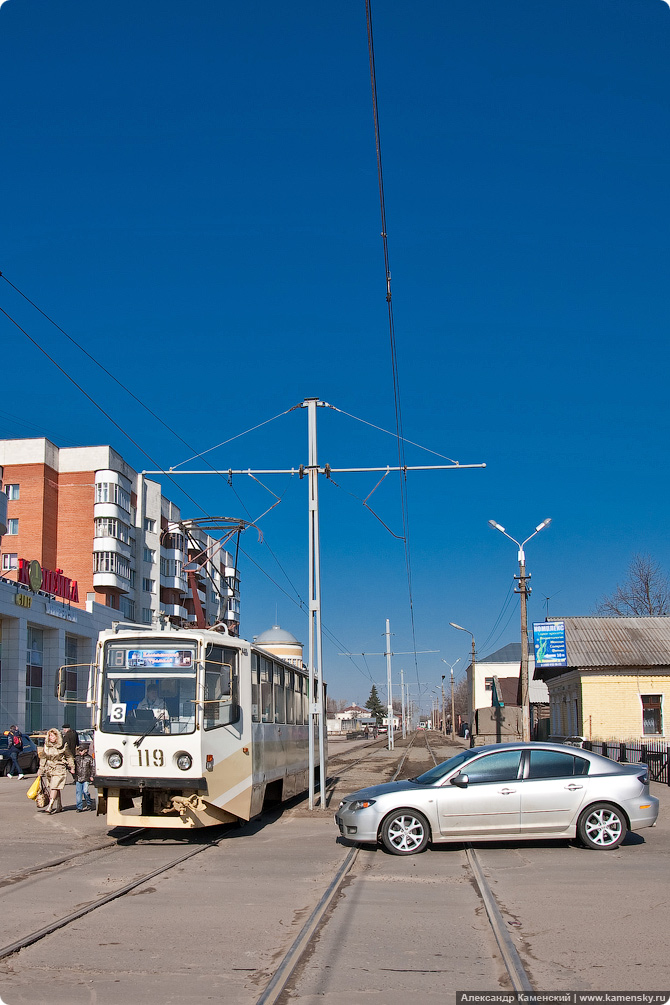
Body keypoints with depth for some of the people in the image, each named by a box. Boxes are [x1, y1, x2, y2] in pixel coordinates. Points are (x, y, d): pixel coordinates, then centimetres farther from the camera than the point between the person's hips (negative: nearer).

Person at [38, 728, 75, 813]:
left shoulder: (63, 746, -3)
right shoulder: (46, 746, 7)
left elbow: (69, 757, 6)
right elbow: (43, 758, 14)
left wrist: (72, 767, 5)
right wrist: (41, 770, 12)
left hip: (59, 769, -4)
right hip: (49, 769, 4)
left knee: (54, 787, -14)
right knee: (54, 788, 8)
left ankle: (50, 806, -18)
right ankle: (59, 806, 18)